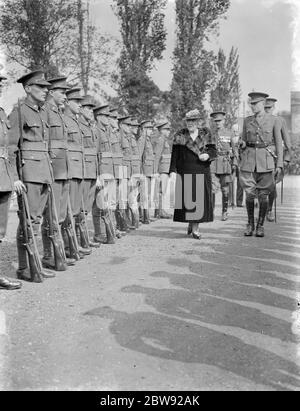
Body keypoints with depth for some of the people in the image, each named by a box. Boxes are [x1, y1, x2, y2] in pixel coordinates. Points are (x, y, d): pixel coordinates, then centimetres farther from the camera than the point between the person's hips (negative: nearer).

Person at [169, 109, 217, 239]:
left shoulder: (206, 133, 9)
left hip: (202, 171, 1)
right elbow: (175, 155, 3)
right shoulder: (180, 135, 5)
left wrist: (207, 155, -13)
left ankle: (195, 226, 10)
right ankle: (192, 224, 17)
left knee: (200, 198, -1)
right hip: (185, 172, -1)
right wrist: (173, 171, -6)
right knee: (187, 198, -2)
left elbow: (213, 150, 9)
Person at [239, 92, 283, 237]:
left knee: (263, 195, 1)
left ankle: (260, 225, 13)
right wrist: (242, 144, -8)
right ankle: (250, 224, 15)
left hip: (266, 160, -2)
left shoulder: (273, 120, 2)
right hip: (249, 159, 2)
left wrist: (279, 165, -4)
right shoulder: (247, 120, 9)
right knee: (249, 194, -2)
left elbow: (278, 143, 2)